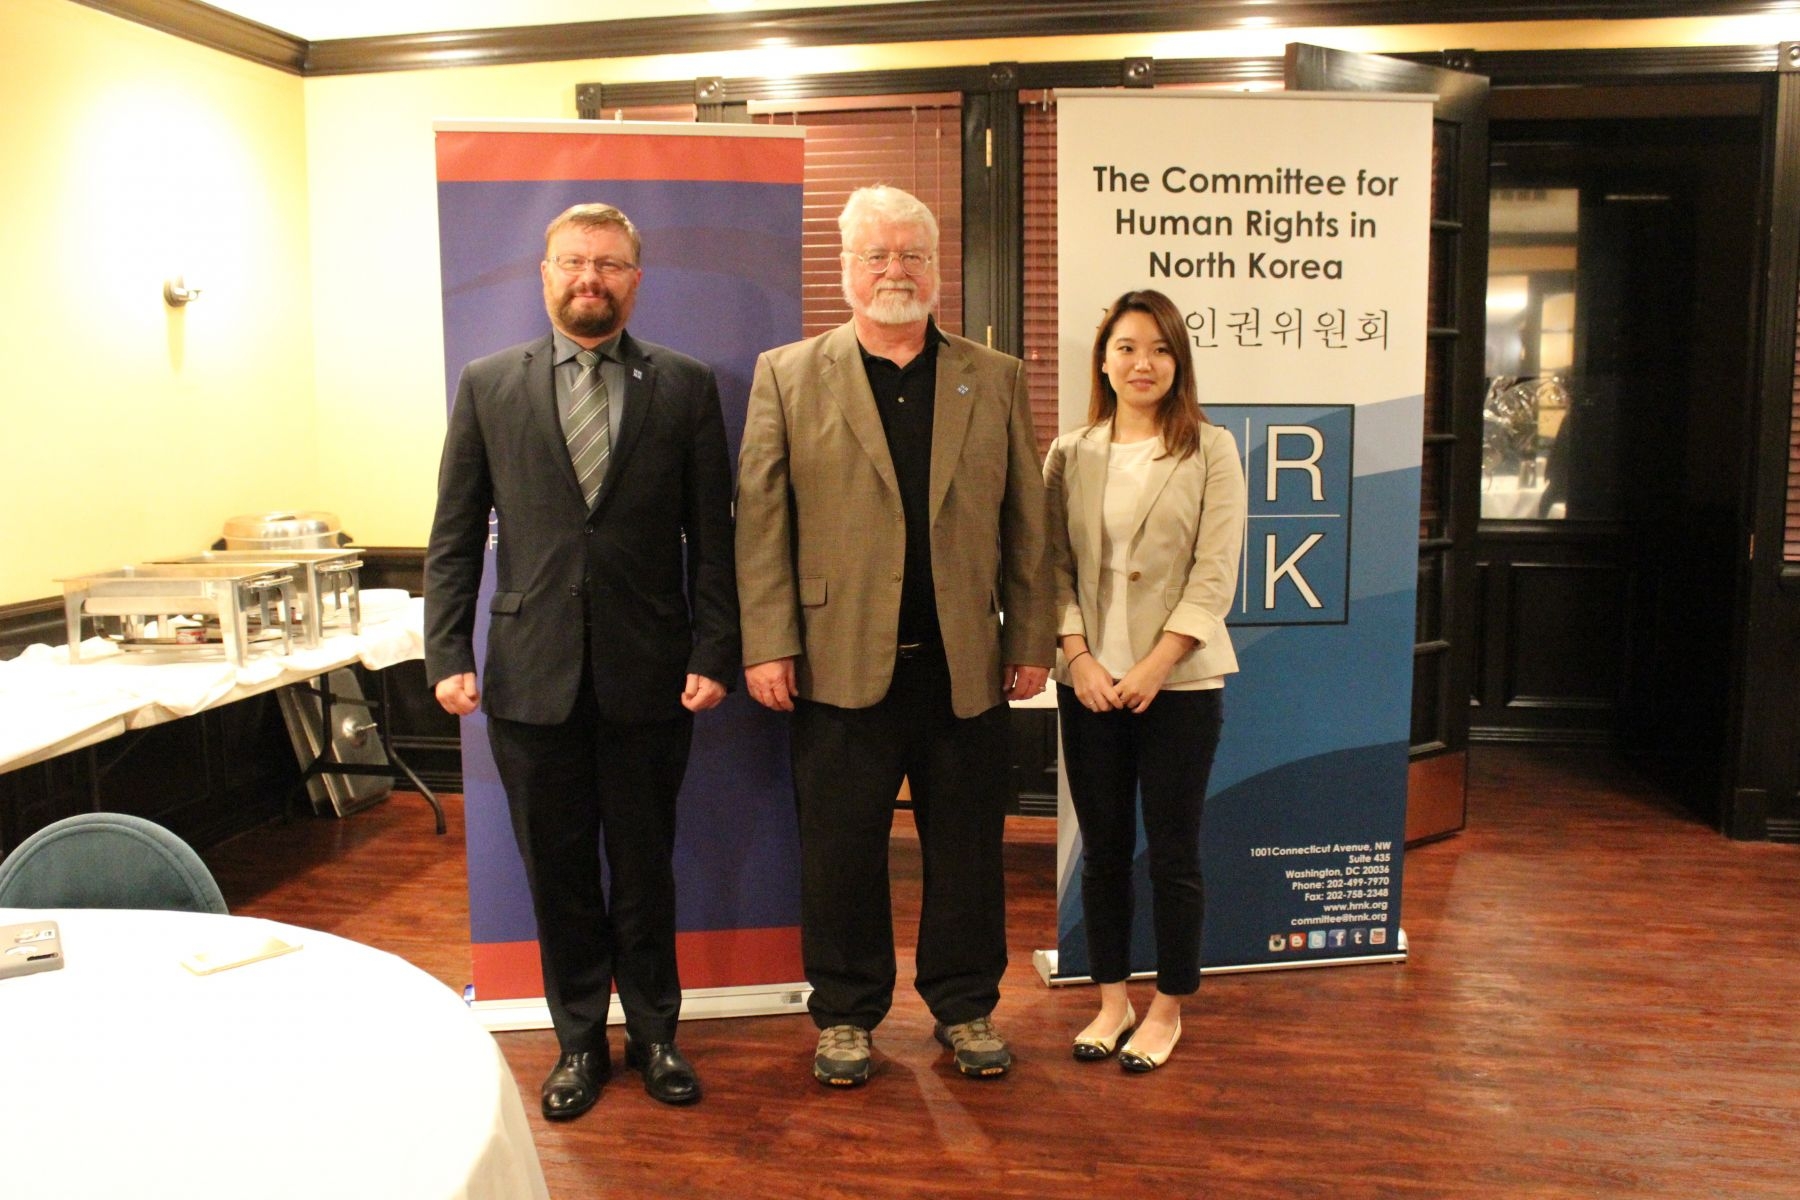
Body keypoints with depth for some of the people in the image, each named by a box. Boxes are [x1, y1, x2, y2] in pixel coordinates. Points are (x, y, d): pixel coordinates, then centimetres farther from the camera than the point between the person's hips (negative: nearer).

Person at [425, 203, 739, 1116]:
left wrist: (712, 655, -5)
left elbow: (711, 536, 1)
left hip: (649, 676, -1)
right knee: (557, 870, 12)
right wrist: (448, 655, -2)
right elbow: (454, 535, 5)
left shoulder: (686, 388, 3)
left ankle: (654, 1033, 30)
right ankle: (579, 1041, 30)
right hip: (532, 674, 1)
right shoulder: (488, 386, 5)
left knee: (645, 867, 12)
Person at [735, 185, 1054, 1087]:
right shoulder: (787, 376, 4)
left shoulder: (995, 379, 9)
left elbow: (1025, 522, 8)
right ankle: (845, 1013, 28)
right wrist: (767, 644, -7)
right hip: (841, 664, -1)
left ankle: (966, 1008, 30)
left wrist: (1030, 640, 3)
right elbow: (760, 519, -1)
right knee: (840, 852, 9)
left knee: (966, 849, 12)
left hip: (965, 664, 2)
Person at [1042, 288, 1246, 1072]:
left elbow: (1215, 574, -6)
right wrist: (1077, 656, -10)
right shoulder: (1069, 455, 7)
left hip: (1180, 681, -2)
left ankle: (1168, 1008, 21)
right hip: (1089, 682, 3)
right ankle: (1112, 1000, 25)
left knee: (1172, 852, 5)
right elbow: (1055, 566, 4)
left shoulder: (1210, 451, 0)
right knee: (1103, 848, 11)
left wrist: (1154, 667, -13)